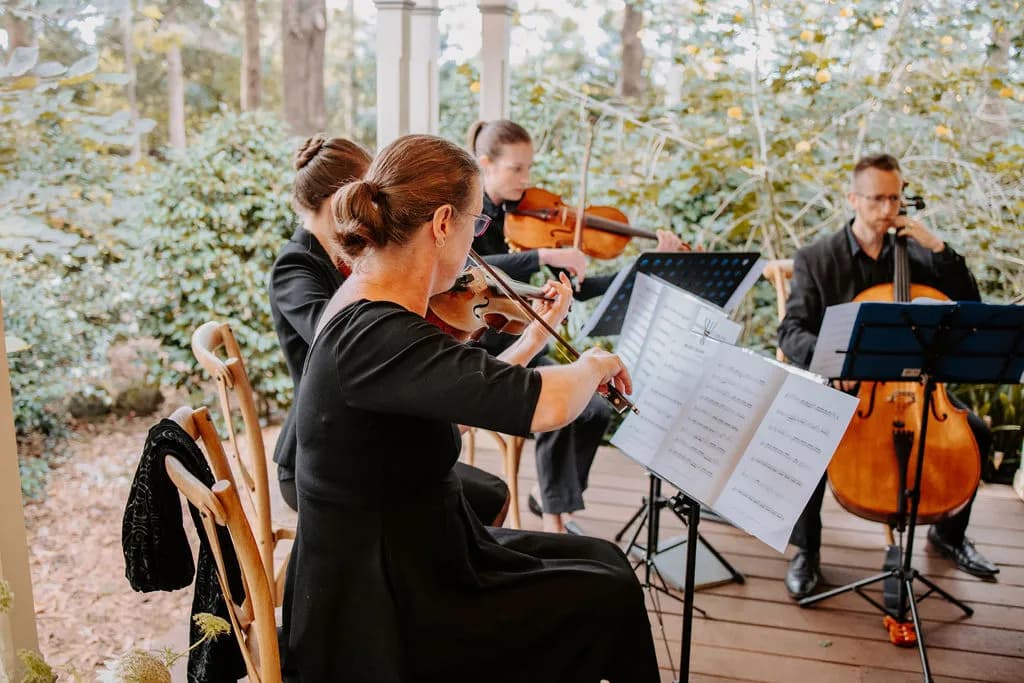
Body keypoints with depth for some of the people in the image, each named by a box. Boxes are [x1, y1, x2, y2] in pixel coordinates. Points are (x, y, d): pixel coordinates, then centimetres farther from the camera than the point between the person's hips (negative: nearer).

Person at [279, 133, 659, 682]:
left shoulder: (370, 311, 1)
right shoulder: (375, 335, -30)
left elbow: (467, 398, 13)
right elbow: (546, 406, -38)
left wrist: (536, 337, 10)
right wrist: (594, 363, -17)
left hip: (398, 562, 9)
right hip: (379, 619, -9)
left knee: (599, 560, 16)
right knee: (610, 598, 3)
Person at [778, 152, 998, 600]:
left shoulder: (914, 254, 6)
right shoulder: (816, 259, -3)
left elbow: (970, 307, 0)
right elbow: (792, 332, -11)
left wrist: (938, 247, -11)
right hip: (837, 386, -3)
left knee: (976, 432, -13)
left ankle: (949, 532, 15)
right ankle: (806, 551, -8)